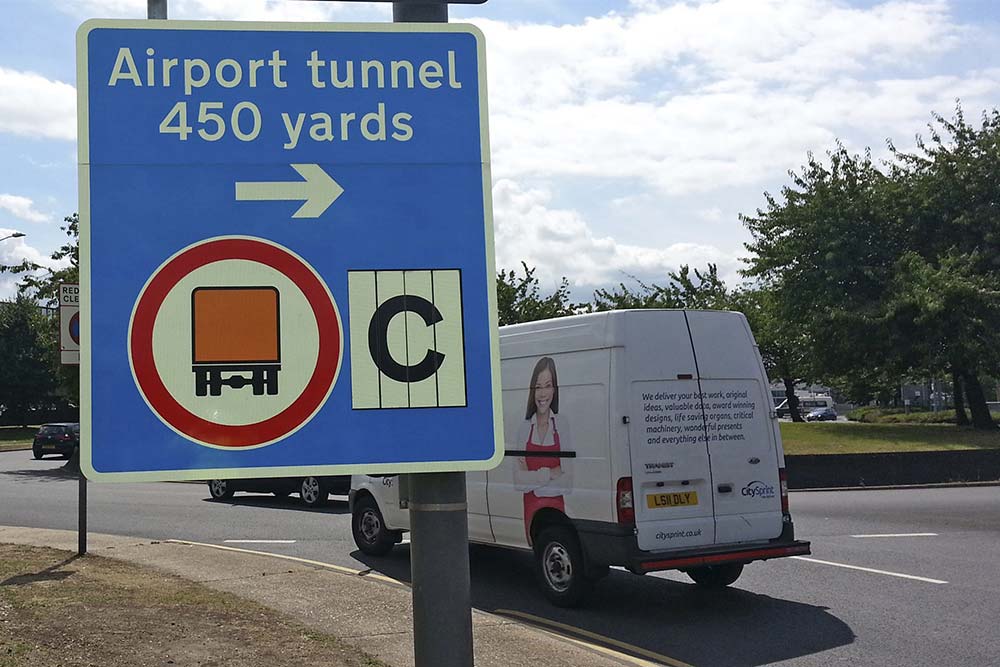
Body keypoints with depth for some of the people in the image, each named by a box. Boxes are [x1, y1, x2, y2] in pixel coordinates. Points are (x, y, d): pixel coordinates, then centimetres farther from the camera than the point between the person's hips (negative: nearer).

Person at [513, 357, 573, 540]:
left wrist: (532, 478, -10)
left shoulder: (561, 425, -3)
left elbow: (567, 482, -9)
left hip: (555, 508, -3)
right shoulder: (525, 428, 5)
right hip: (531, 510, 3)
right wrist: (549, 474, -13)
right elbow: (518, 480, -3)